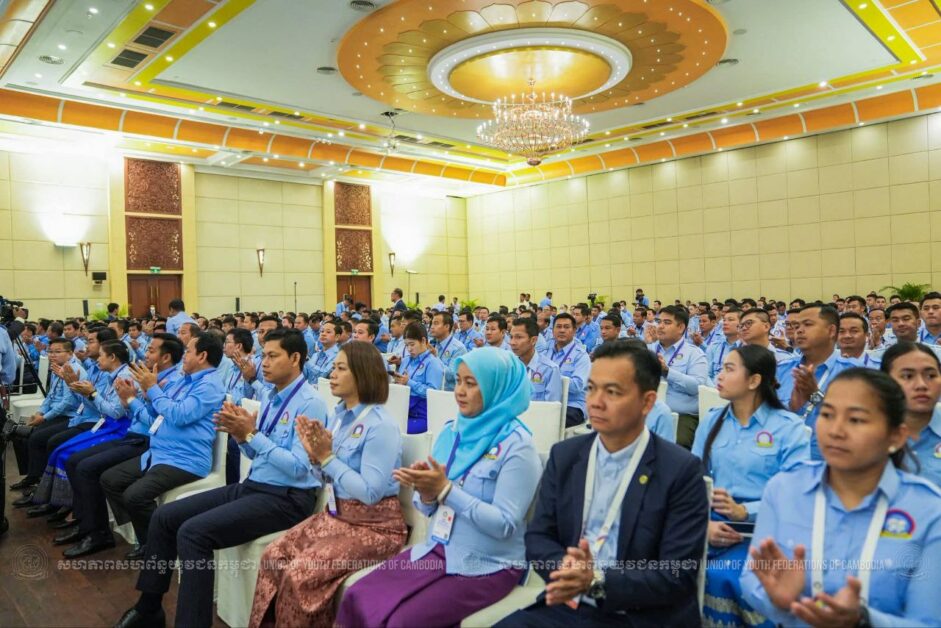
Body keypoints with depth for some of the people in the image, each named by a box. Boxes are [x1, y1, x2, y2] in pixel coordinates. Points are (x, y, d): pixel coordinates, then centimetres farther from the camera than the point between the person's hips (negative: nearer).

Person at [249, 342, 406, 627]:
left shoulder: (381, 425, -20)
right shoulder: (338, 415, 5)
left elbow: (370, 492, -23)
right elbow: (330, 476, 12)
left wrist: (328, 458, -20)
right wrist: (315, 455, -8)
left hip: (374, 524, -8)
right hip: (336, 514, 8)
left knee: (300, 573, -20)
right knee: (273, 557, -4)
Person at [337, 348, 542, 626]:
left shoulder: (516, 446, -14)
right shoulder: (451, 431, 4)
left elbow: (504, 525, -18)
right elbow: (430, 508, 9)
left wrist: (446, 490, -23)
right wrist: (426, 491, -14)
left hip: (487, 566, -6)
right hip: (436, 550, 6)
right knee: (357, 599, -8)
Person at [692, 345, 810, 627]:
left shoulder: (790, 427, -2)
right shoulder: (711, 421, 12)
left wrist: (744, 512, -24)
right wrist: (704, 523, -14)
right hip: (710, 527, 4)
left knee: (719, 576, -29)